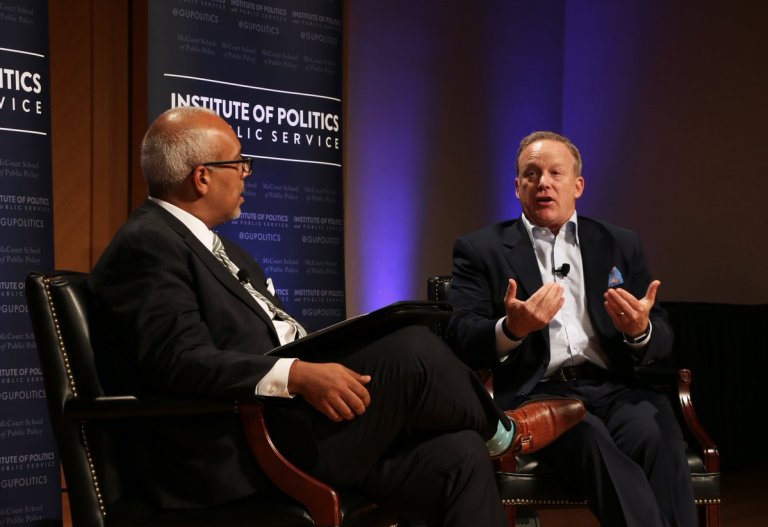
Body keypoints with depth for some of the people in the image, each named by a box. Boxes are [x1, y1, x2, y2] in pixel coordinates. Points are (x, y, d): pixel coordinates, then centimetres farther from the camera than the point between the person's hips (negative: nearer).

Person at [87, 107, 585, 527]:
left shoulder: (213, 247, 22)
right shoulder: (147, 246, -10)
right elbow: (183, 362, -22)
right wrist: (296, 375, -30)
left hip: (292, 425, 10)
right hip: (239, 461, -10)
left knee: (459, 455, -5)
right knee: (410, 349, -18)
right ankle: (499, 429, 12)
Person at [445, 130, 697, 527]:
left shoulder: (620, 245, 19)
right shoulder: (480, 249, 11)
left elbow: (662, 342, 15)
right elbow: (459, 339, -1)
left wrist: (640, 331, -10)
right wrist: (511, 330, -23)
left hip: (612, 386, 3)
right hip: (534, 392, -2)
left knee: (656, 431, -33)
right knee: (592, 438, -36)